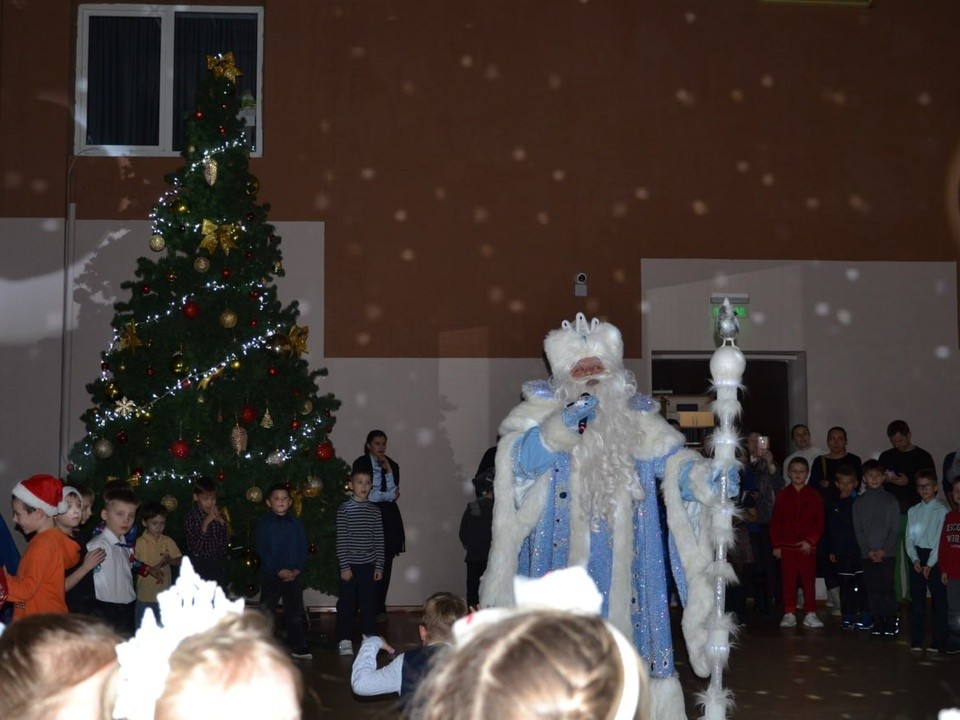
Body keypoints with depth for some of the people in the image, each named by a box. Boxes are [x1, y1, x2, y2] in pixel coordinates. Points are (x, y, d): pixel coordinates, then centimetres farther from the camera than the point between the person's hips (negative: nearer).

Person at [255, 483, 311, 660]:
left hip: (294, 575, 2)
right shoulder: (264, 524, -1)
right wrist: (279, 570, -15)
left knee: (295, 611, 6)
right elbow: (261, 550, -7)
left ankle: (297, 646, 13)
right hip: (270, 574, -2)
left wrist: (298, 569, -10)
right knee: (266, 612, 2)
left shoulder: (296, 524, 7)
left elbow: (303, 549, 6)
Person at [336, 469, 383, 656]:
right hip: (350, 564, -3)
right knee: (346, 604, 2)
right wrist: (344, 566, -10)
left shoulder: (375, 510, 5)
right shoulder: (344, 509, -5)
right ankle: (345, 641, 10)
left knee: (369, 604, 7)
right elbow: (341, 540, -6)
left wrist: (379, 565, 2)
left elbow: (379, 539, 6)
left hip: (369, 565, 3)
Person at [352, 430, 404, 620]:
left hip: (388, 519, 3)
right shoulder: (361, 464, 2)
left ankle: (380, 608, 7)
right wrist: (389, 495, 1)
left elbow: (394, 493, 4)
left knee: (385, 565, 1)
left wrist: (388, 471, -4)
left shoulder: (392, 465, 14)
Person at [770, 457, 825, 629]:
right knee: (788, 581, 2)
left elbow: (819, 522, 3)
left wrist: (810, 540, -8)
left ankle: (810, 614, 9)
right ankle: (789, 614, 8)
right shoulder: (782, 495, 6)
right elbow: (775, 522, 5)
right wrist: (776, 545, 0)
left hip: (808, 546, 0)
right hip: (786, 546, 0)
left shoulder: (814, 495, 5)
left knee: (808, 580, 2)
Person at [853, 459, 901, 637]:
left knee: (887, 588, -9)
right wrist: (868, 550, -6)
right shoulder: (859, 502, 7)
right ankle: (878, 622, 10)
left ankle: (892, 622, 3)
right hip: (867, 554, 2)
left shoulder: (891, 500, 3)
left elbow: (895, 529, 1)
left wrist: (883, 549, -9)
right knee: (873, 590, 2)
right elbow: (857, 529, 5)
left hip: (887, 553, -2)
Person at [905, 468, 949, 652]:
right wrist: (915, 559, -7)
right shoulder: (913, 511, 10)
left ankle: (939, 642, 4)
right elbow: (909, 537, 7)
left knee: (939, 600, -2)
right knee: (917, 600, 7)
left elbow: (941, 539, -11)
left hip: (935, 558, -4)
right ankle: (916, 640, 14)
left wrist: (930, 564, -15)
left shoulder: (942, 511, -6)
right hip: (917, 557, 5)